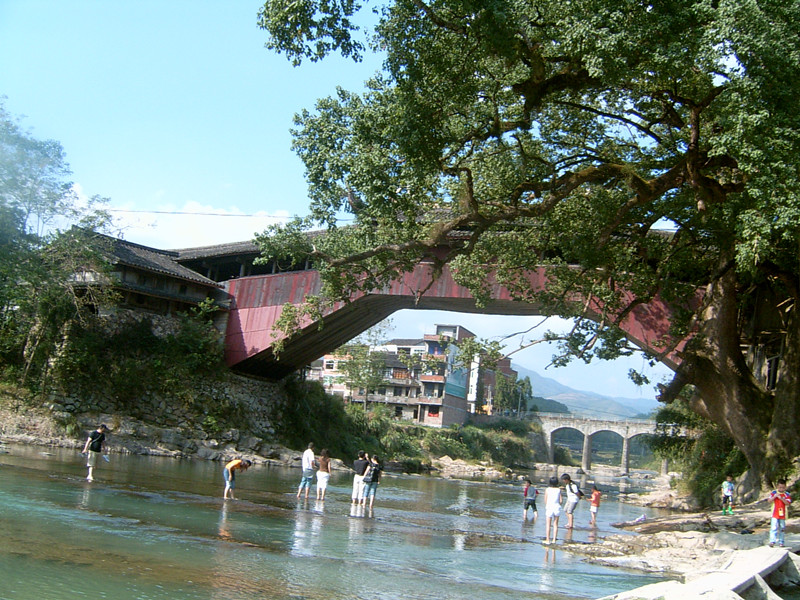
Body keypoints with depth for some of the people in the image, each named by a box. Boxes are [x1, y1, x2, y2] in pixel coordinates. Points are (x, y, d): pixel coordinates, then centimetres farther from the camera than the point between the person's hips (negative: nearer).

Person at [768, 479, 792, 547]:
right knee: (774, 528, -12)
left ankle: (780, 542, 19)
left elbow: (787, 503, -10)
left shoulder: (787, 494, 0)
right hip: (775, 514, -2)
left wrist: (781, 498, -23)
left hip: (783, 515, 2)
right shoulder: (774, 492, 1)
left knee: (782, 528, 10)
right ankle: (772, 541, -14)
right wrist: (774, 496, -19)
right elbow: (769, 501, -3)